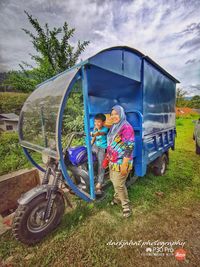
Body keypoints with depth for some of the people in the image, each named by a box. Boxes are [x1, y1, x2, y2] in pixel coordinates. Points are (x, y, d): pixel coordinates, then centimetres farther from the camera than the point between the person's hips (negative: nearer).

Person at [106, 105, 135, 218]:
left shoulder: (126, 127, -19)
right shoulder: (114, 127, 9)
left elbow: (129, 147, -23)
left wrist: (124, 165, -23)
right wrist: (108, 158, 20)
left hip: (121, 162, -9)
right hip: (113, 161, 9)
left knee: (119, 184, 1)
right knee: (114, 181, 22)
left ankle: (126, 205, 25)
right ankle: (117, 198, 46)